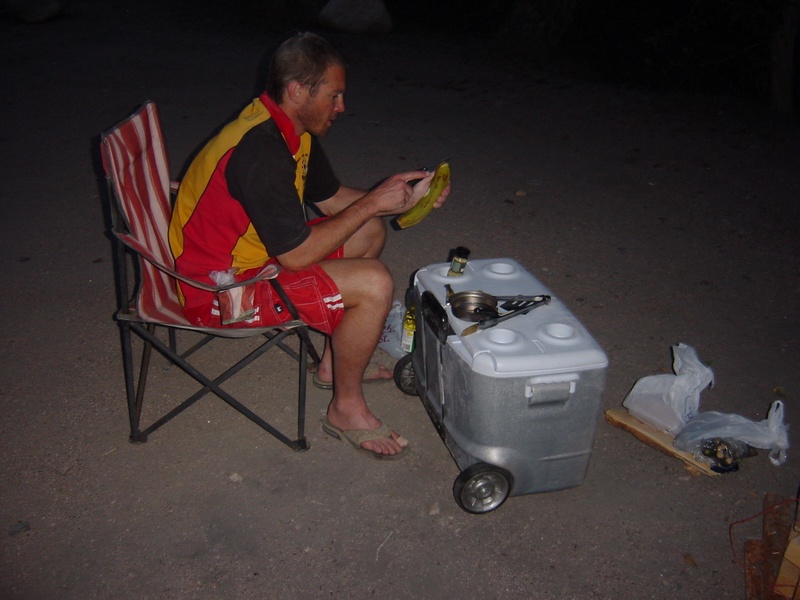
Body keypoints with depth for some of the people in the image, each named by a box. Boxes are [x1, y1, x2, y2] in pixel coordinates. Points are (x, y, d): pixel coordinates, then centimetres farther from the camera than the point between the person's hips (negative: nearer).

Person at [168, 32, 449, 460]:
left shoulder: (290, 130, 2)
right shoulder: (260, 151, -29)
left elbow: (330, 199, 13)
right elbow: (296, 256, -28)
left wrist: (399, 198, -1)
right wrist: (371, 203, -19)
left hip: (253, 250, 10)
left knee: (370, 233, 14)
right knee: (374, 284, -22)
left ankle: (336, 358, 21)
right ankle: (346, 409, -1)